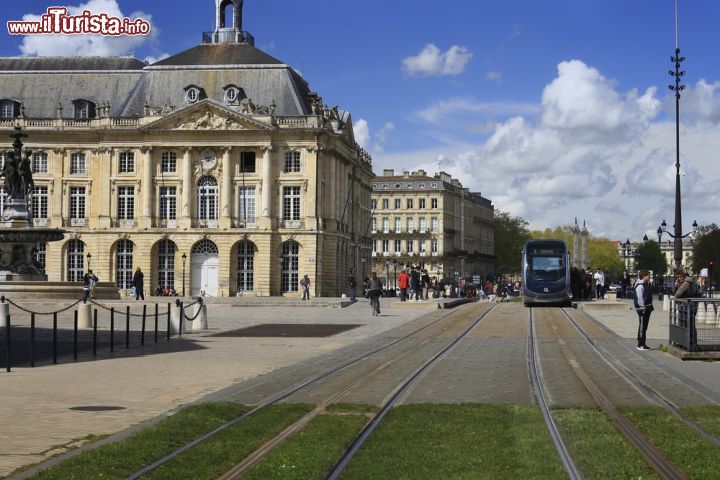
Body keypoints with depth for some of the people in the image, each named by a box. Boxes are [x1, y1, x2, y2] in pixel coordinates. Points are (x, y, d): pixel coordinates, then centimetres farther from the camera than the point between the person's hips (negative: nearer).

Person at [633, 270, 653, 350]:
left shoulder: (646, 285, 16)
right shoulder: (640, 286, -15)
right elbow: (639, 298, -20)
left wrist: (650, 306, 17)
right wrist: (643, 308, -22)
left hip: (647, 308, 10)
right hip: (642, 308, -10)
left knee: (644, 326, 13)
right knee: (642, 326, -6)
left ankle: (642, 343, 20)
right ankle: (640, 345, -2)